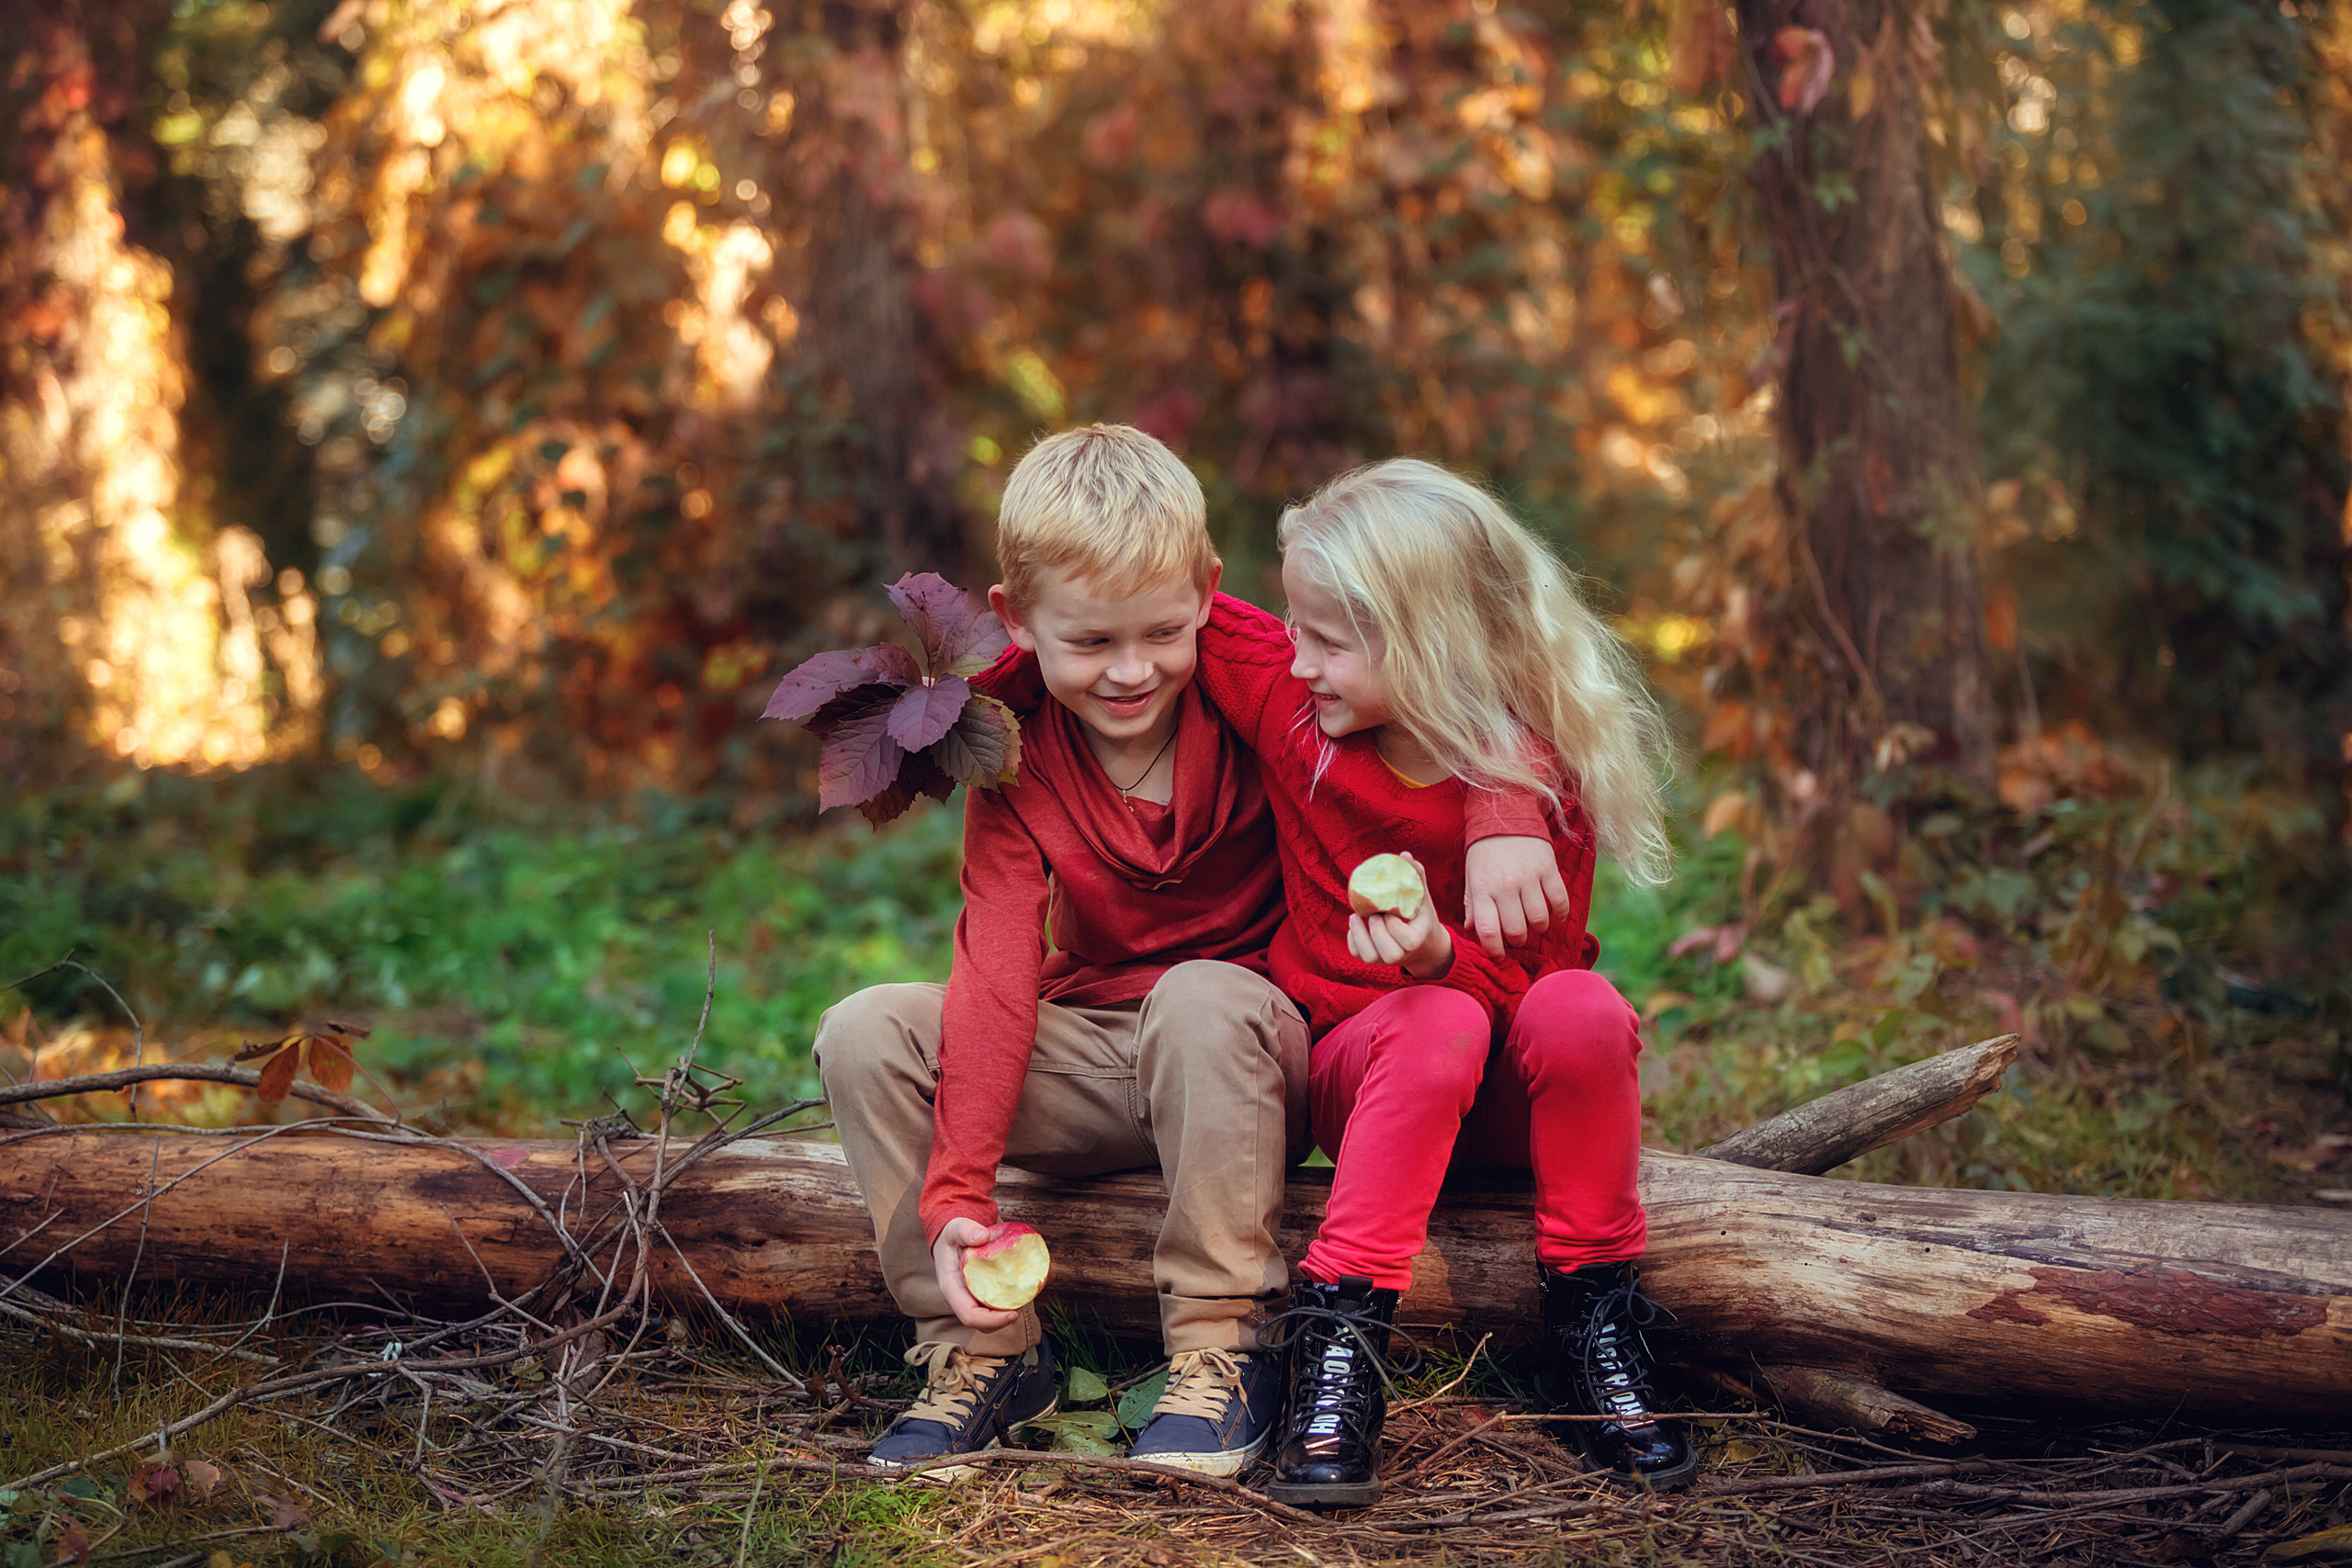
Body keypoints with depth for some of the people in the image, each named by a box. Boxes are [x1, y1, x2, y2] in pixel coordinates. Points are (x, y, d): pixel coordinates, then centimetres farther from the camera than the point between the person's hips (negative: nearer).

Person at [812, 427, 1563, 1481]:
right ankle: (981, 1350, -6)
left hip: (1251, 1055, -3)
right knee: (864, 1035, -16)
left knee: (1201, 999, -38)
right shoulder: (1013, 760, -7)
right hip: (1090, 1065, 3)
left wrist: (1504, 821, -37)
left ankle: (1222, 1350, -24)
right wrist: (955, 1194, -27)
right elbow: (996, 976, -17)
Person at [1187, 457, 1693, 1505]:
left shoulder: (1535, 784, -16)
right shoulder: (1289, 700, -6)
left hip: (1501, 1099, 0)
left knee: (1581, 1012, -35)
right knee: (1435, 1029, -36)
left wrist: (1440, 954, -35)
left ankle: (1590, 1325, -20)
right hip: (1352, 1061, 1)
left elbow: (1530, 980, -15)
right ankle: (1341, 1341, -36)